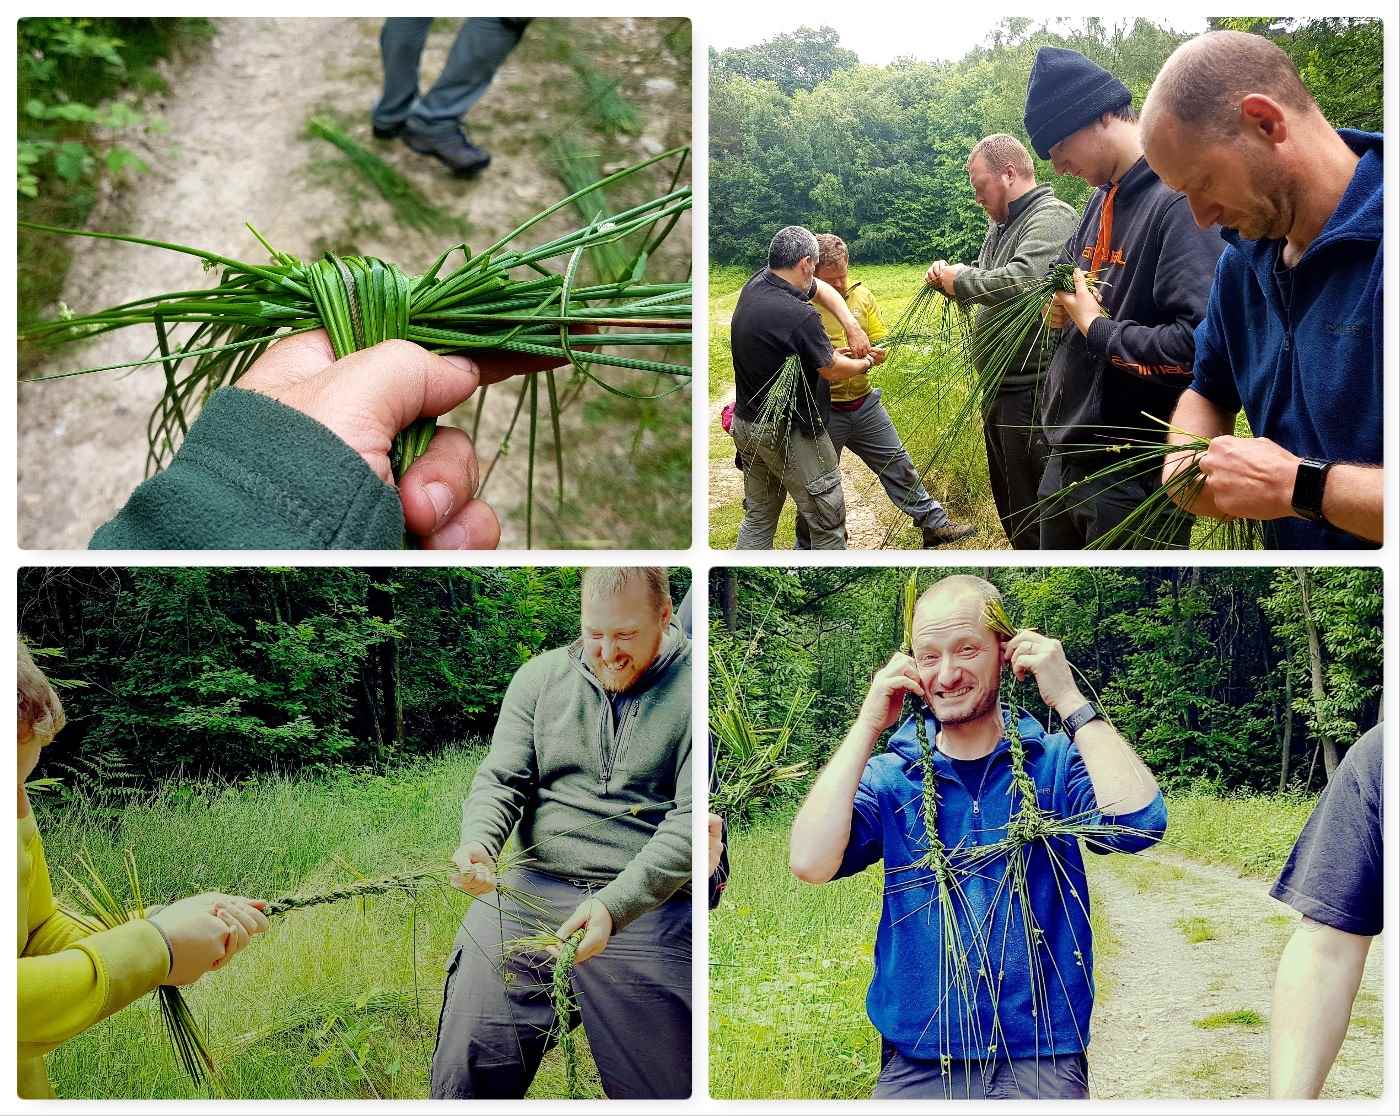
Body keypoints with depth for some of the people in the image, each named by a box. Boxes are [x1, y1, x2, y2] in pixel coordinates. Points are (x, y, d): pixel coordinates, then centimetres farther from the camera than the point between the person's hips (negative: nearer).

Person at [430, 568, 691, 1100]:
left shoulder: (690, 689, -2)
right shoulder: (540, 677, 12)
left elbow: (692, 819, -10)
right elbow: (501, 779, 8)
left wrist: (615, 906, -23)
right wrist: (477, 844, -15)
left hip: (650, 906, -2)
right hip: (534, 890, 3)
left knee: (664, 1088, -6)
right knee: (465, 1073, -7)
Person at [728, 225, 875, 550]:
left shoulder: (755, 285, -2)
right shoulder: (800, 316, -26)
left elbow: (820, 289, 15)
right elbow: (832, 370, -11)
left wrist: (851, 325, 5)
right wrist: (865, 363, 9)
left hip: (746, 425, 9)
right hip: (790, 434, -8)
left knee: (758, 517, 19)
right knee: (827, 523, 5)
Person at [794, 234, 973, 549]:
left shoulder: (861, 294, 3)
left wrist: (874, 354, -14)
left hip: (864, 402, 5)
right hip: (822, 412, -4)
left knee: (898, 465, 14)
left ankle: (935, 524, 27)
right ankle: (807, 550, 27)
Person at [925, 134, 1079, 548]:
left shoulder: (1051, 218, -14)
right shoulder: (1000, 226, 16)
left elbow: (1021, 281, -30)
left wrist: (960, 279, -15)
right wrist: (948, 277, 4)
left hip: (1031, 387, -10)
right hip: (999, 387, 10)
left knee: (1031, 511, -5)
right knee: (1008, 503, 19)